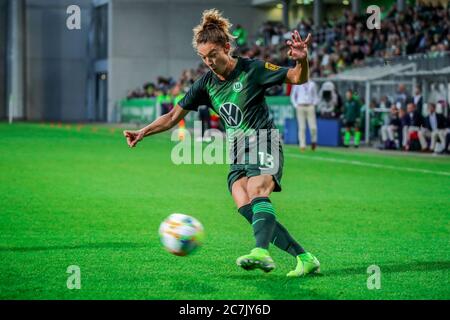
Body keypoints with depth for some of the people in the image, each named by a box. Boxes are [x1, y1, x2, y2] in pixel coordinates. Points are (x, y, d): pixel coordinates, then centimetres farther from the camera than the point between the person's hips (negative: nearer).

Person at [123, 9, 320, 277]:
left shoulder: (252, 69, -6)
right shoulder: (206, 84, 8)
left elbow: (298, 79, -7)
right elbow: (174, 116, 14)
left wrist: (302, 61, -29)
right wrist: (143, 132, 3)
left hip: (264, 143, -5)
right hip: (237, 154, 5)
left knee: (256, 191, -33)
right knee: (245, 207, -17)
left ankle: (261, 252, -55)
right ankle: (304, 258, -15)